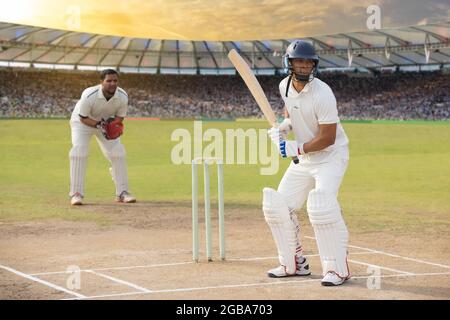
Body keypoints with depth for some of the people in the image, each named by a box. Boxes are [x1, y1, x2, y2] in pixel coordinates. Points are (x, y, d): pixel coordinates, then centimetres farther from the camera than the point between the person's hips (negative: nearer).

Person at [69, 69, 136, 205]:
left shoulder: (123, 97, -23)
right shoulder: (89, 95, -35)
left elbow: (119, 117, -9)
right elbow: (83, 117, -23)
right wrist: (98, 124, -38)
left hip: (107, 123, 4)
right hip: (82, 122, -4)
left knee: (118, 152, -4)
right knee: (79, 151, -22)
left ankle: (122, 192, 6)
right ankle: (76, 194, -18)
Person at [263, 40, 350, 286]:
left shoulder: (322, 94, -24)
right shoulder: (285, 86, -2)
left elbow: (328, 138, -23)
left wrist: (297, 148, -25)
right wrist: (283, 126, 0)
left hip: (331, 155, -8)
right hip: (304, 159, 8)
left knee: (320, 204, -28)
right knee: (277, 205, 3)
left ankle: (337, 268, -18)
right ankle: (294, 264, 18)